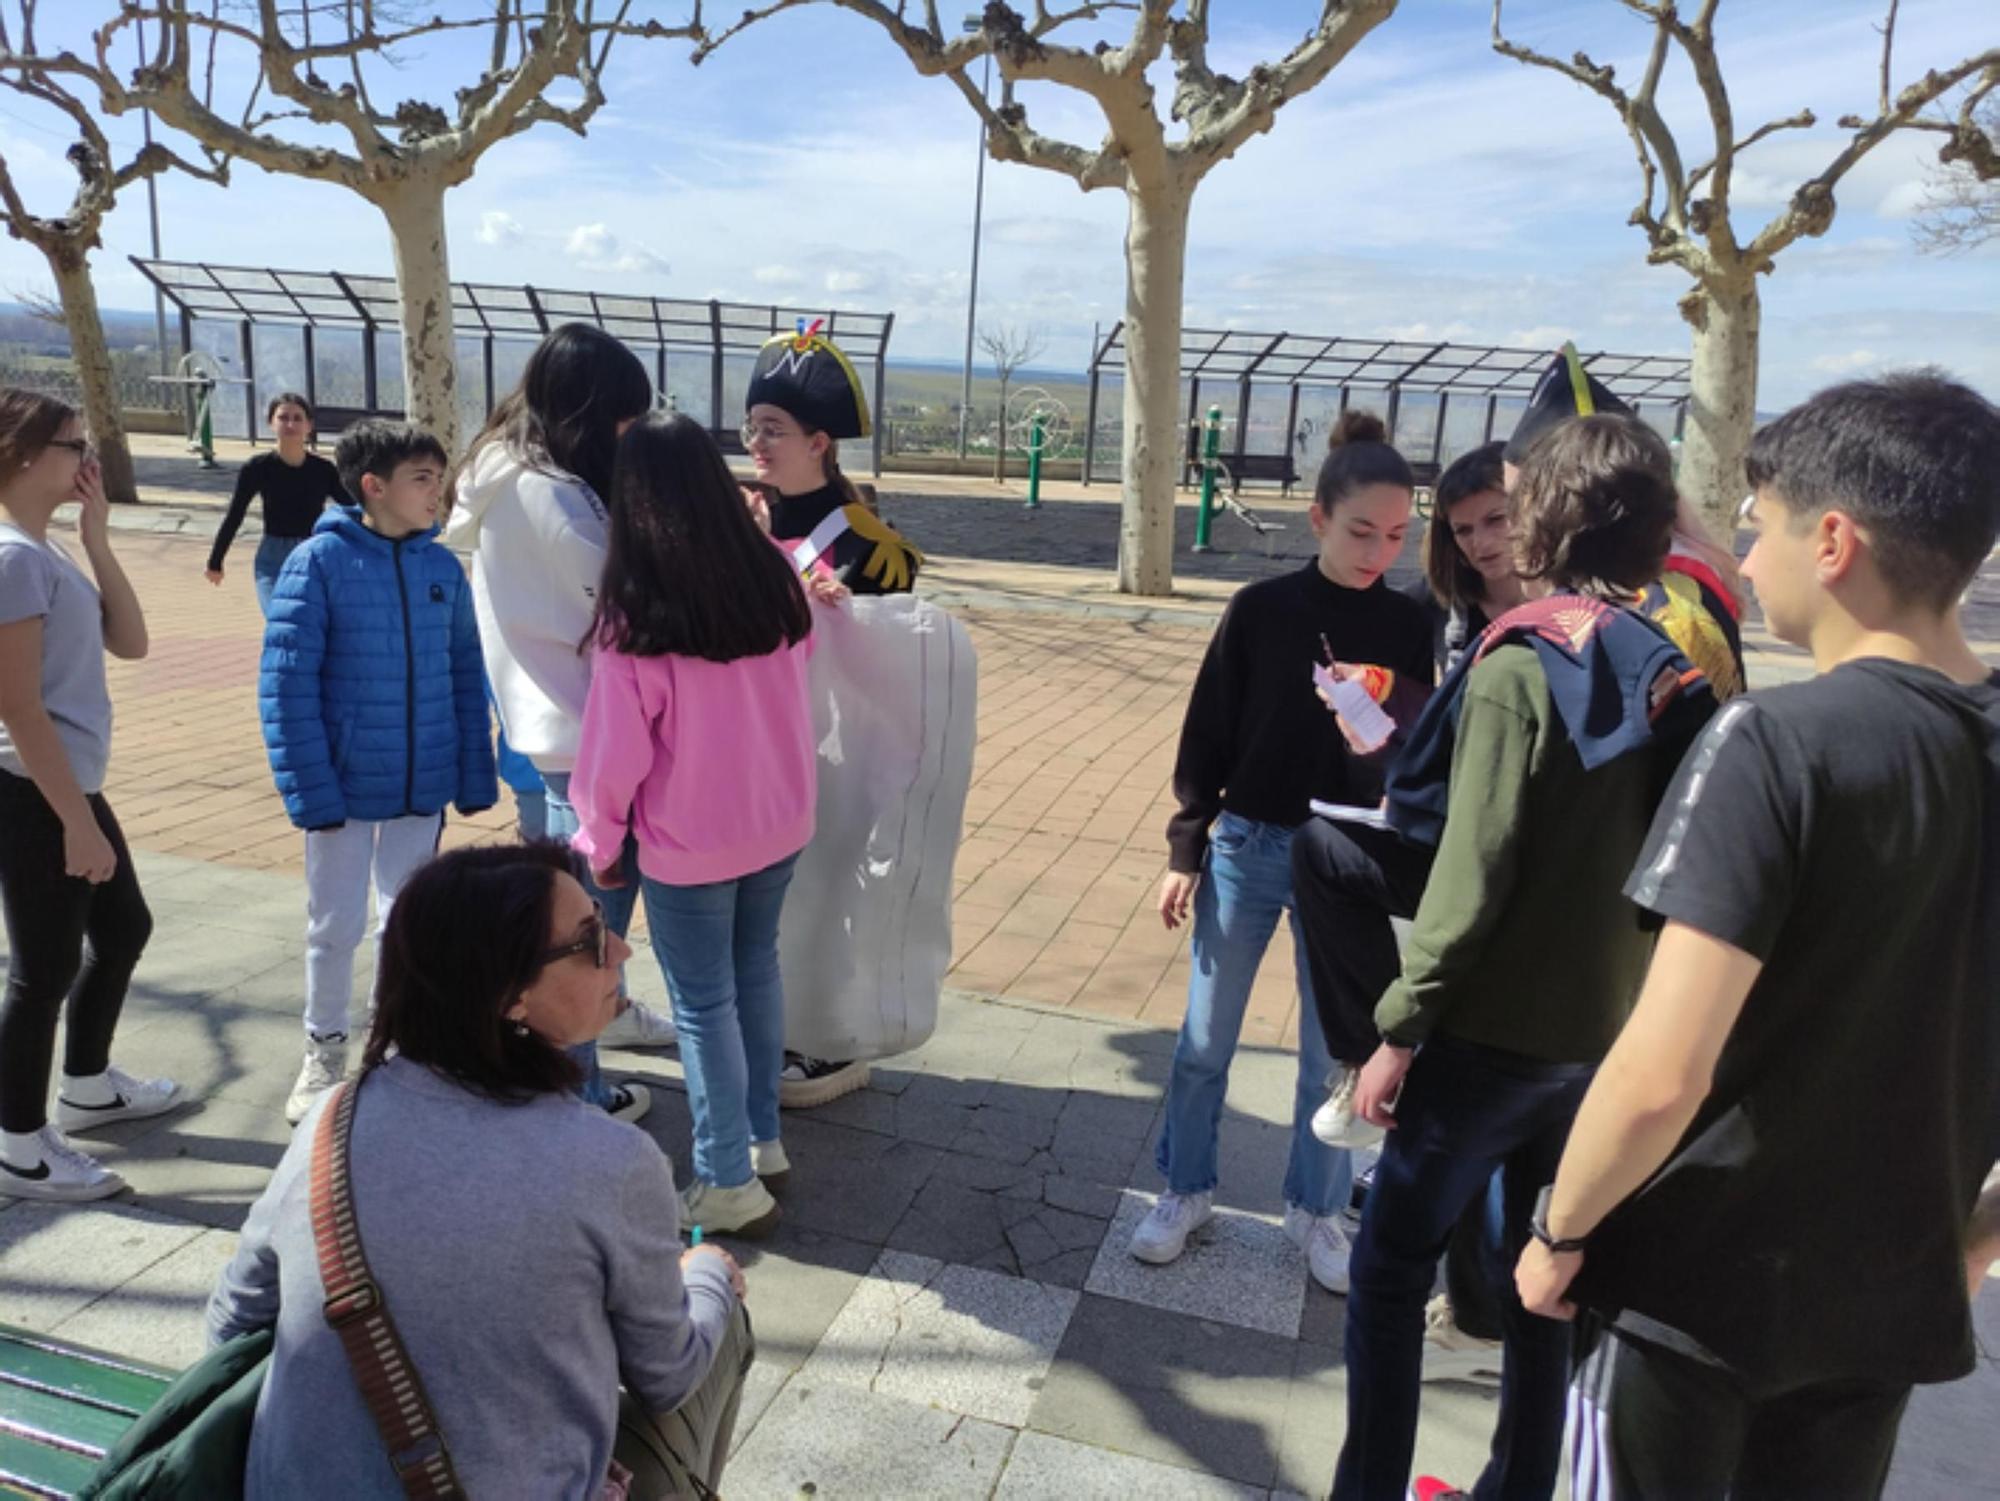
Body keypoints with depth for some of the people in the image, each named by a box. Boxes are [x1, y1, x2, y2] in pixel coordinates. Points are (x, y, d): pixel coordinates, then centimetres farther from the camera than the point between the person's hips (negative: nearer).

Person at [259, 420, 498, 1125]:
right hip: (344, 783, -3)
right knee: (336, 923, 11)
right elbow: (286, 681, -12)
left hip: (422, 784, 3)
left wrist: (474, 776, 2)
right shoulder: (319, 561, -11)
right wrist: (311, 790, -15)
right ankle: (324, 1050, 32)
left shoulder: (442, 567, 0)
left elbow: (465, 675, 4)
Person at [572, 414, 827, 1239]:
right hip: (780, 822, 5)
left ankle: (730, 1183, 21)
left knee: (703, 1005, 9)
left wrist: (599, 840, 2)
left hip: (689, 843, -5)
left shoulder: (636, 619, -22)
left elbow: (614, 752, -15)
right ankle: (762, 1138, 35)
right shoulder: (777, 577, -9)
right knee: (757, 972, 22)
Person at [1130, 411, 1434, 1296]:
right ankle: (1187, 1191, 29)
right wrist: (1185, 851, -3)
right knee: (1204, 1040, 9)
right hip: (1246, 849, 0)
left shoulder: (1407, 627, -3)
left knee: (1333, 1049, 11)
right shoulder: (1261, 609, -6)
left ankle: (1315, 1209, 31)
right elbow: (1207, 735, -2)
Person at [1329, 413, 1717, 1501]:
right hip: (1609, 1035, 7)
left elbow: (1471, 874, -20)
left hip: (1494, 1034, -6)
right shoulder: (1671, 676, 2)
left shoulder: (1519, 667, -17)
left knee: (1391, 1268, 9)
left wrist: (1398, 1028, -14)